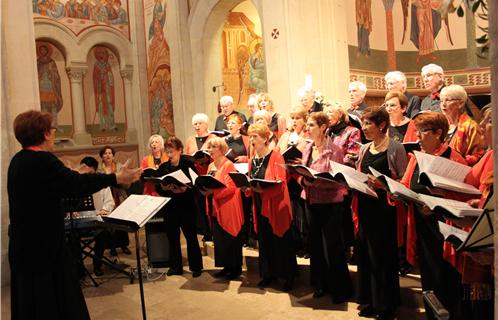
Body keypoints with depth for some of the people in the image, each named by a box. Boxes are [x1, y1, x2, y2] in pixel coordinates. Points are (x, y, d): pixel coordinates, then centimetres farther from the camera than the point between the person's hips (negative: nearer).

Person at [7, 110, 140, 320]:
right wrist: (116, 178, -26)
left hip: (24, 245, 10)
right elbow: (75, 184, -29)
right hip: (42, 246, -10)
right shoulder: (41, 160, -22)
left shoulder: (18, 160, 9)